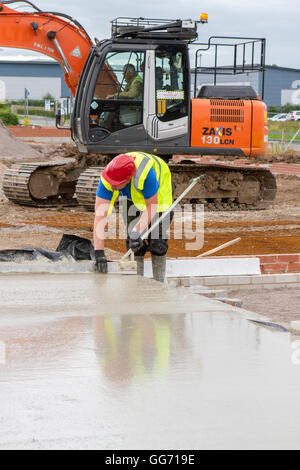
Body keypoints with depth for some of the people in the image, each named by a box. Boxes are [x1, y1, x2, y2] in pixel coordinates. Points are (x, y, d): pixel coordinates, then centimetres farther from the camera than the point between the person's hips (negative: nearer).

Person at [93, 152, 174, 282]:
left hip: (159, 191, -3)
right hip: (132, 197, 3)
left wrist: (137, 231, -42)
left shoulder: (144, 174, -47)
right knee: (133, 240, -7)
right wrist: (99, 253, -45)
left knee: (157, 242, -10)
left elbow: (151, 207, -31)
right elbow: (99, 216, -39)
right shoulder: (106, 180, -36)